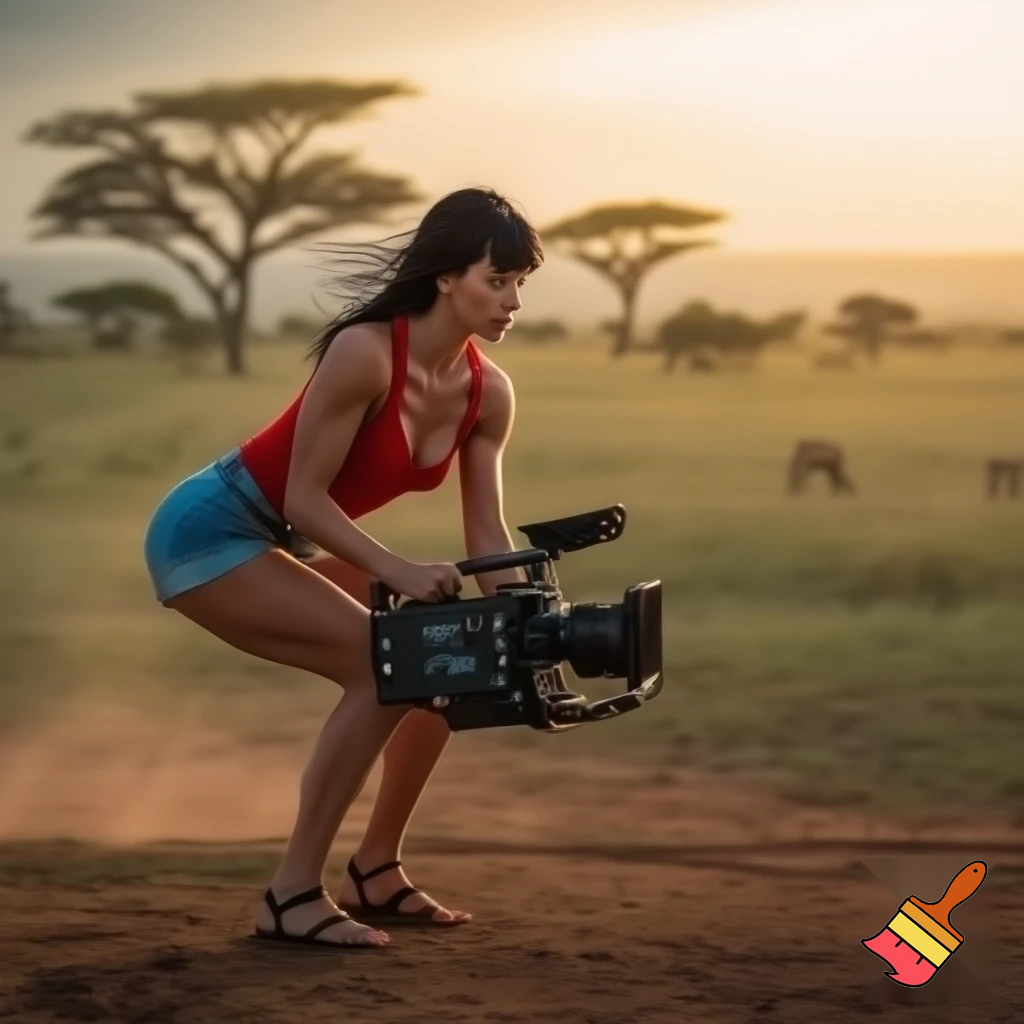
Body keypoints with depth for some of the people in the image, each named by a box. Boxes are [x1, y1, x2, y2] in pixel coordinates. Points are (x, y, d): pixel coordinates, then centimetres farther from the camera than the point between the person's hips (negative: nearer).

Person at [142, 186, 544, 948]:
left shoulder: (488, 393, -4)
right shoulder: (365, 352, -27)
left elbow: (487, 533, -1)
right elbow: (305, 496, -24)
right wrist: (400, 572, -32)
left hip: (284, 545, 8)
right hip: (210, 529, -8)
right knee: (385, 664, -22)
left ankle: (376, 872, 14)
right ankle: (292, 895, -17)